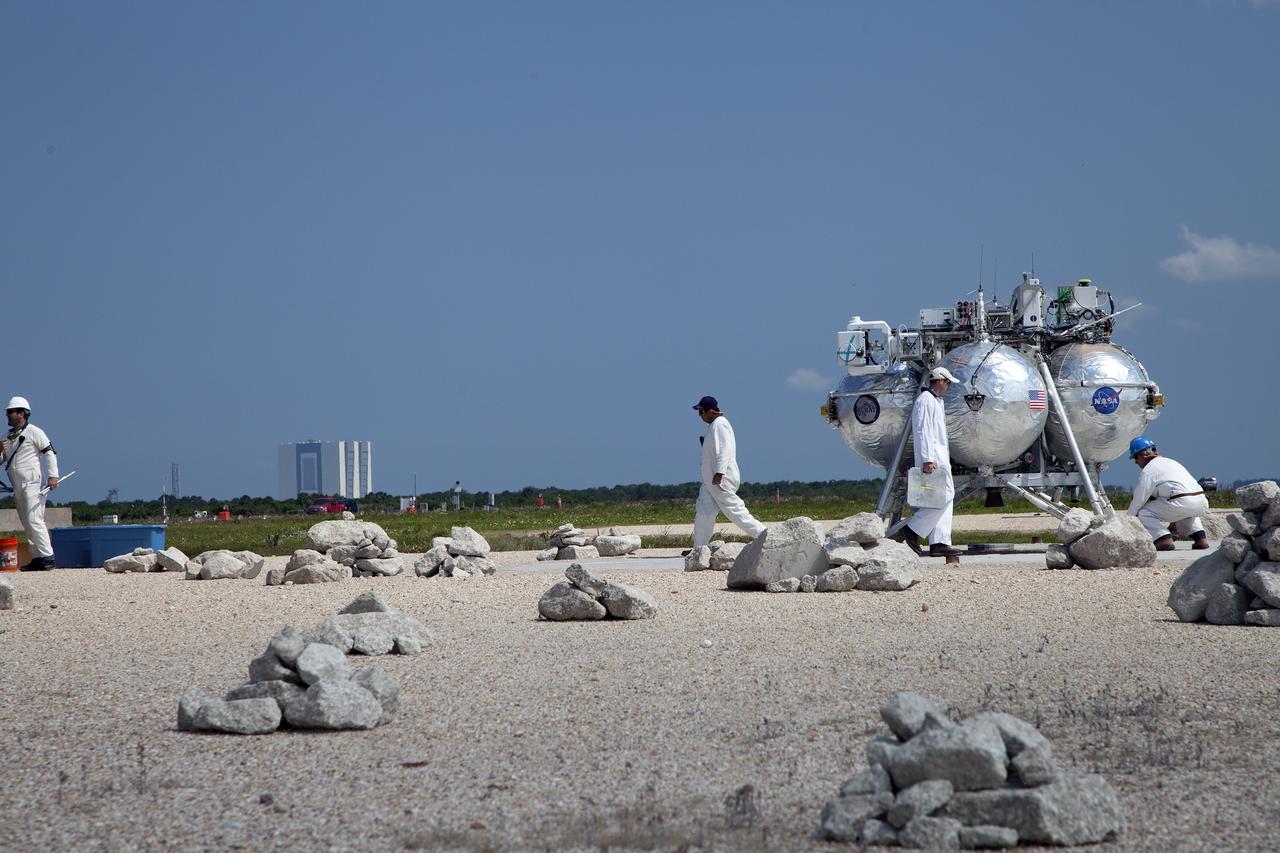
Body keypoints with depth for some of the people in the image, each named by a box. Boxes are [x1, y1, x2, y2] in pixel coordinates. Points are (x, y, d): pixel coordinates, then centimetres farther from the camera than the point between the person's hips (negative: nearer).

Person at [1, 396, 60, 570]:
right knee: (27, 524, 7)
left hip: (33, 484, -8)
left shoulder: (34, 432, -4)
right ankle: (37, 558, 10)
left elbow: (49, 452, -9)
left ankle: (47, 557, -16)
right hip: (18, 488, 8)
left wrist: (53, 476, -18)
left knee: (34, 520, -16)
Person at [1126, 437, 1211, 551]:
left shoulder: (1147, 471, 3)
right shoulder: (1171, 462, 30)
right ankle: (1200, 538, 22)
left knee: (1143, 514, 2)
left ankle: (1164, 540, -12)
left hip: (1182, 503, -8)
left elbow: (1139, 499, 3)